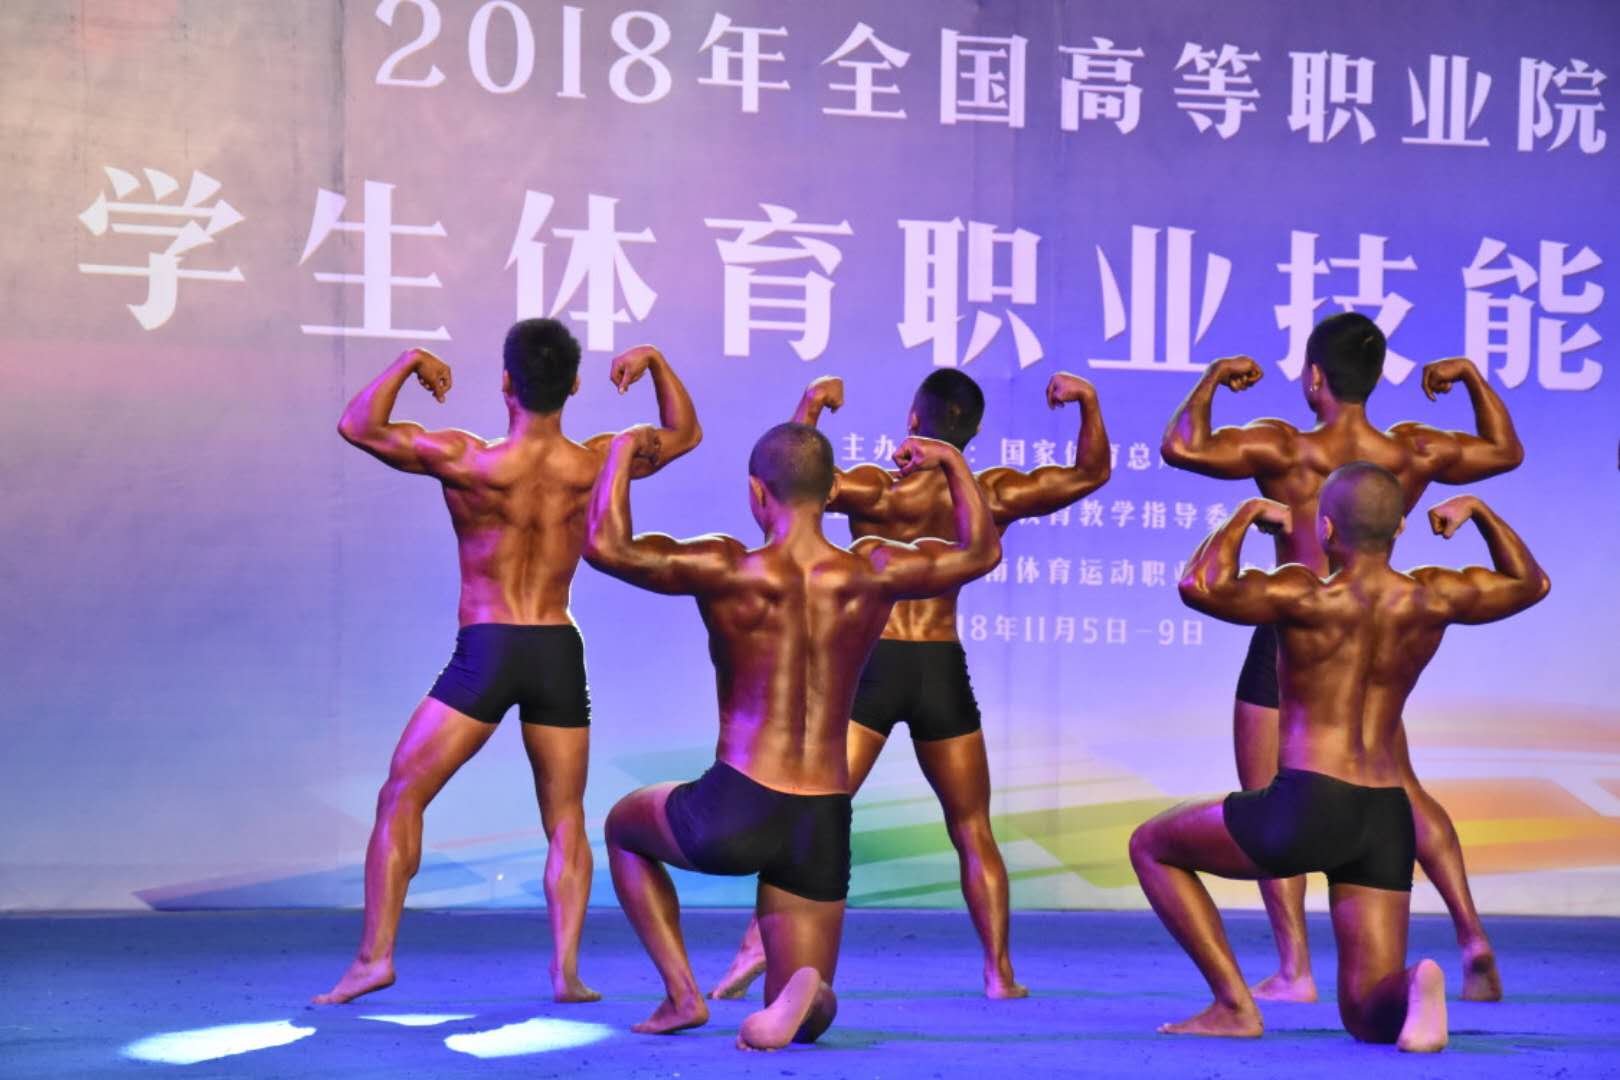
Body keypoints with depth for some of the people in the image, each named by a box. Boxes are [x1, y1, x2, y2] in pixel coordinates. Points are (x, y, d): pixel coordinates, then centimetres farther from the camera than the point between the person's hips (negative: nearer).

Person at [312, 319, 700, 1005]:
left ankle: (375, 956, 0)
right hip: (560, 652, 3)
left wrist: (407, 363, -1)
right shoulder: (595, 465, -2)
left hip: (485, 651, -3)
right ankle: (566, 968, 4)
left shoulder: (468, 463, -12)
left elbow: (357, 427, -6)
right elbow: (685, 433, 15)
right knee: (565, 818, 15)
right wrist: (653, 360, 10)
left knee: (400, 799, 7)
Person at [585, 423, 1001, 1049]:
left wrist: (623, 451, 0)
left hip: (735, 811, -3)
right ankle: (802, 994, -22)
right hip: (824, 825, 3)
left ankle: (682, 994, 17)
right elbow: (982, 550, 17)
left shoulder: (728, 573, -10)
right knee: (807, 1021, 17)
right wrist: (951, 461, 29)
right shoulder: (872, 575, 1)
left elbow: (605, 546, -15)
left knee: (624, 826, 32)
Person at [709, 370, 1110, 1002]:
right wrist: (1088, 401, 13)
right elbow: (1090, 473, 13)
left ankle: (759, 942, -12)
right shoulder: (995, 497, 2)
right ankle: (999, 973, 13)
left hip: (872, 664, -2)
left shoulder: (882, 491, -9)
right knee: (973, 830, 14)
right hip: (942, 671, 3)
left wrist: (811, 405, -10)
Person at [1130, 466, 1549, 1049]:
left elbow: (1200, 586, -20)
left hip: (1305, 810, -5)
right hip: (1387, 823, 5)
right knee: (1369, 1019, 10)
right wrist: (1477, 509, 27)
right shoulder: (1433, 598, 5)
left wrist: (1245, 515, -6)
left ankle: (1234, 1004, 7)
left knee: (1151, 846, 20)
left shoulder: (1308, 598, -11)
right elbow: (1531, 583, 21)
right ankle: (1412, 985, -28)